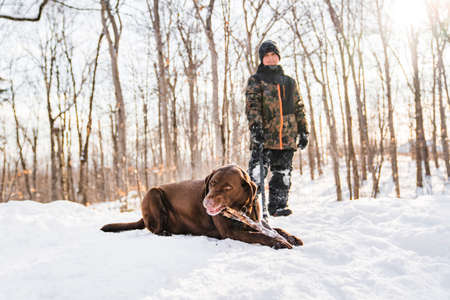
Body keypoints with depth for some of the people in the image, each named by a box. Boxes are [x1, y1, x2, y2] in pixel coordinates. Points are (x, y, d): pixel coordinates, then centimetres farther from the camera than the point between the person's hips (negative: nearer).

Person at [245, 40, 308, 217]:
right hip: (264, 136, -4)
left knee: (283, 173, 7)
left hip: (287, 137, 4)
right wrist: (255, 126, -21)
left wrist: (303, 131, 14)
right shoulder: (255, 80, 8)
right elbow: (252, 105, -6)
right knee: (257, 172, -9)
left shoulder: (289, 82, 21)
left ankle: (278, 205, 16)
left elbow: (299, 108, 21)